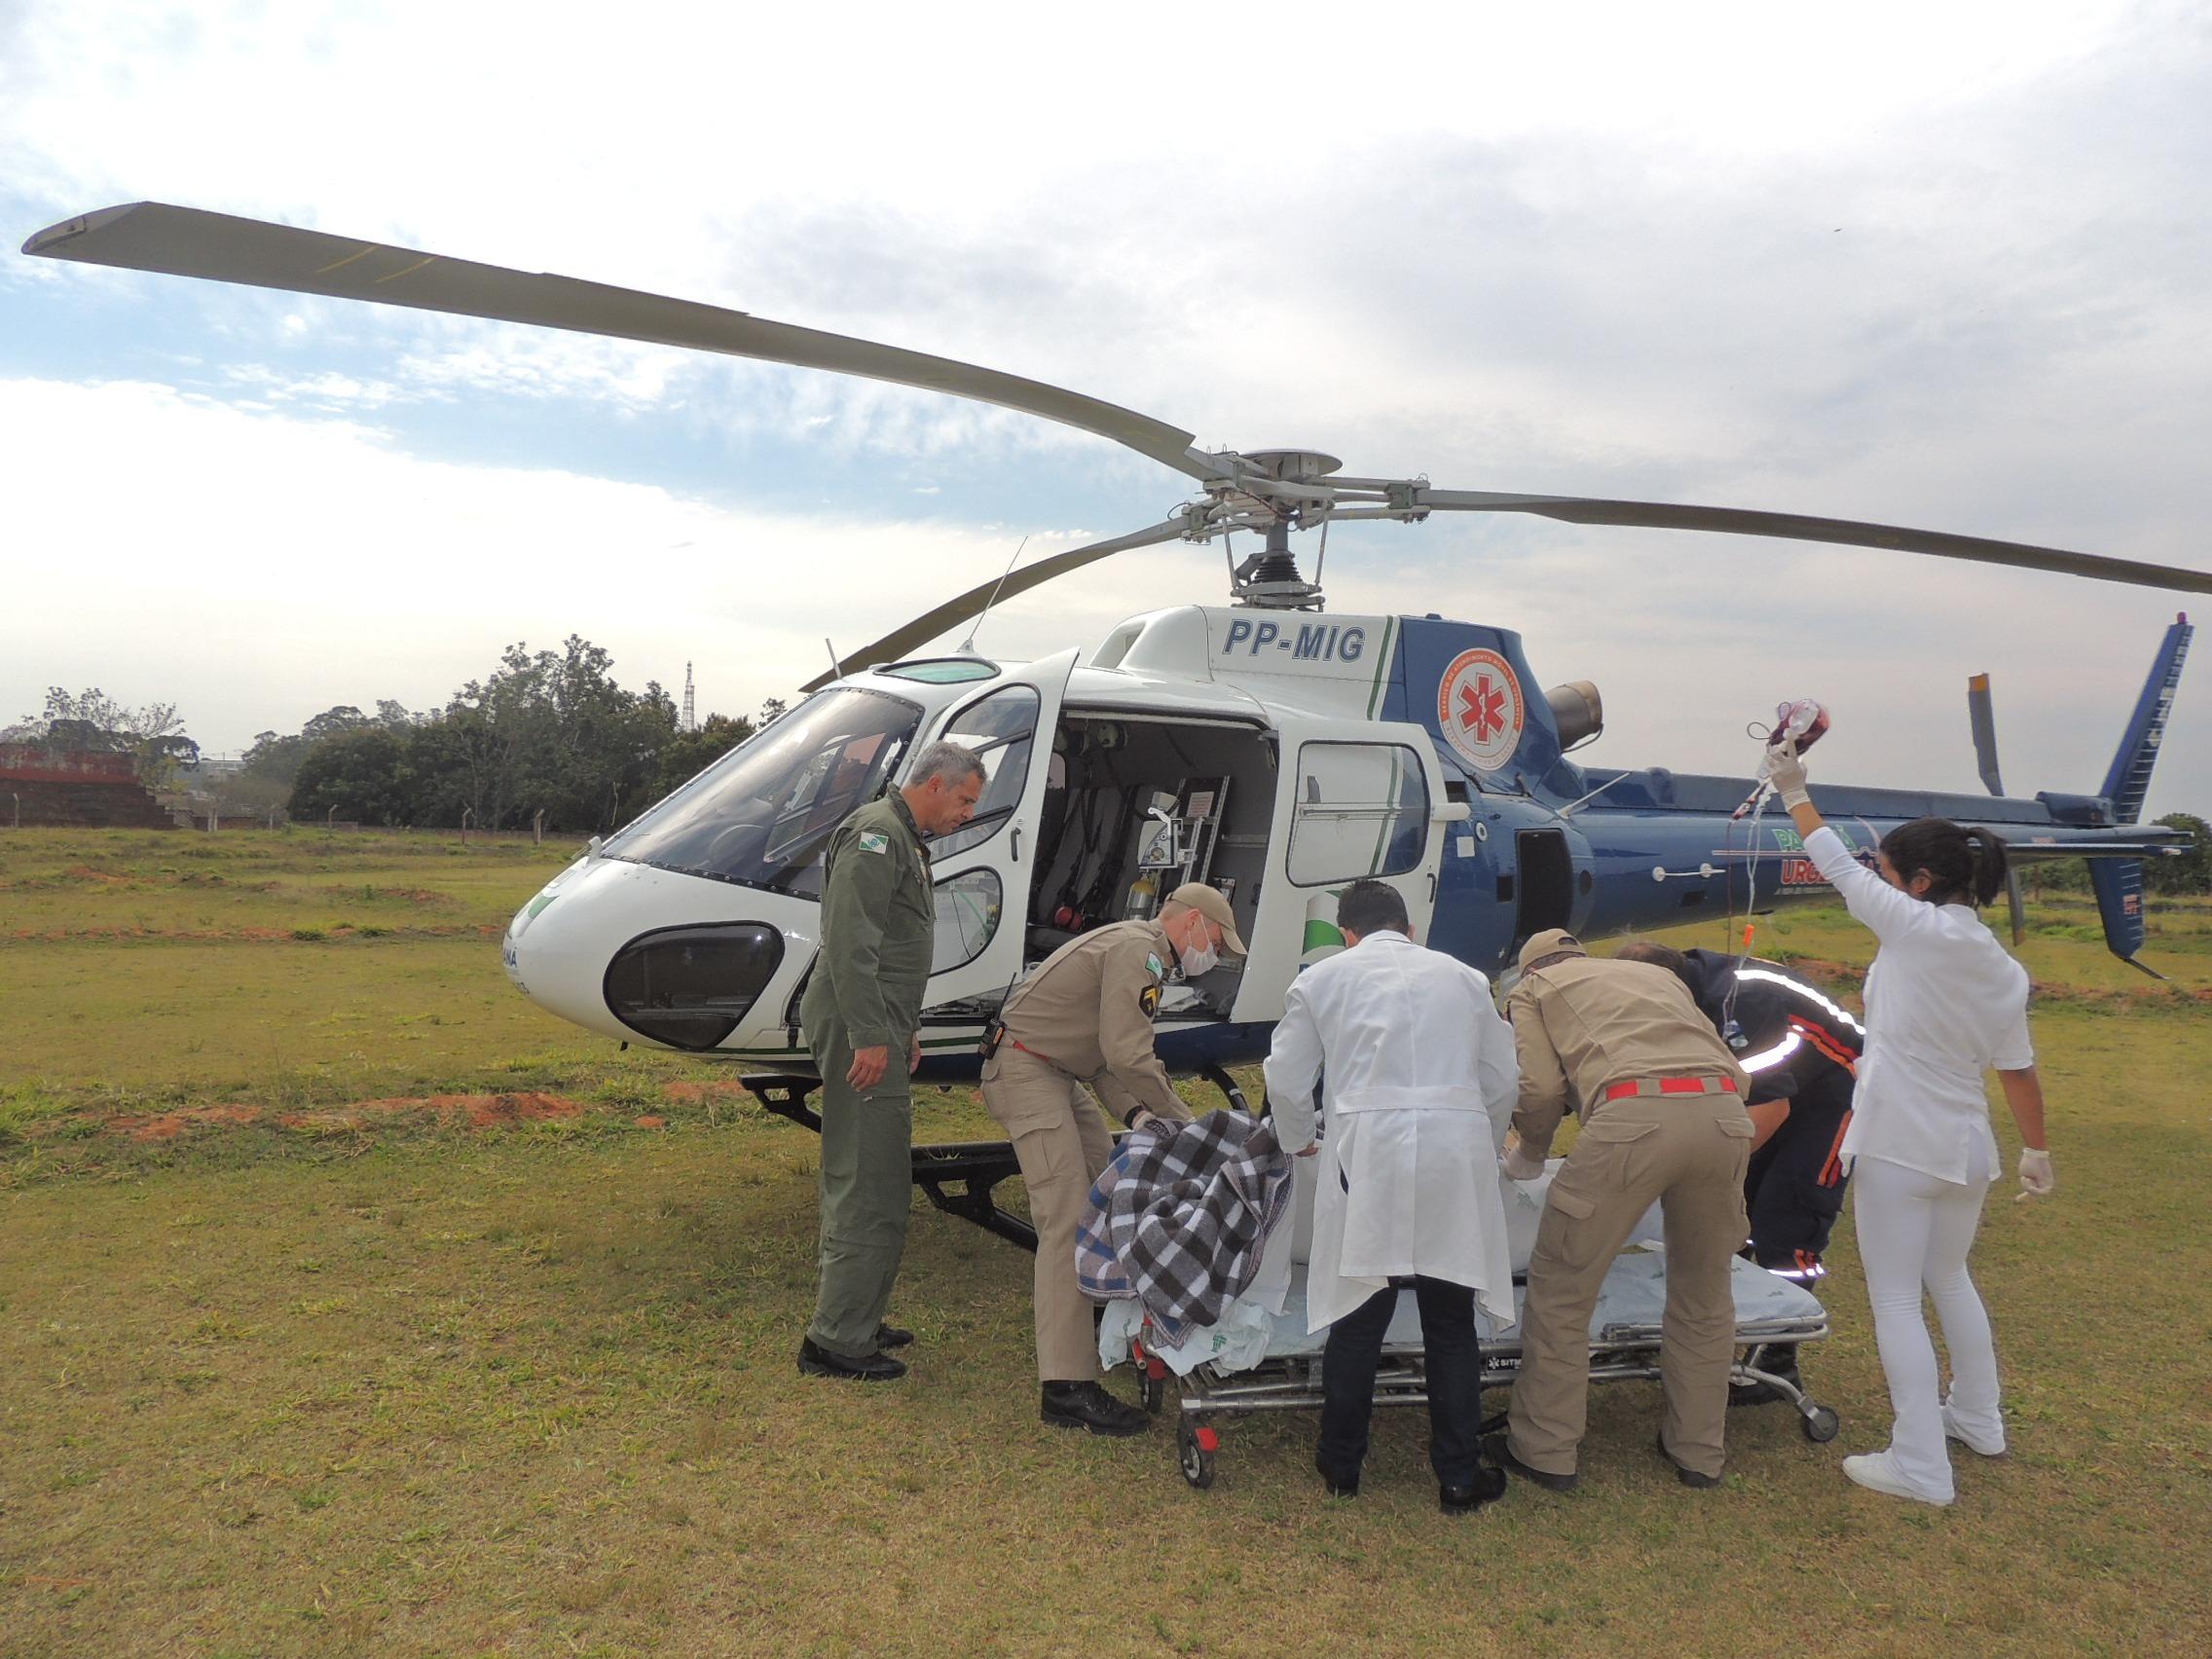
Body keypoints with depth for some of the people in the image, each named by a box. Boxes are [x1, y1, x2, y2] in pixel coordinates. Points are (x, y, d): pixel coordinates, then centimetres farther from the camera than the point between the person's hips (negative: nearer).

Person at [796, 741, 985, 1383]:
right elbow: (850, 944, -23)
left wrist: (907, 1029, 25)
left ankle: (855, 1322, 27)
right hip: (860, 1032, -11)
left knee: (861, 1179, 16)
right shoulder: (876, 835, -14)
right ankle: (835, 1341, -1)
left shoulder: (908, 841, 20)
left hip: (880, 1031, 11)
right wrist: (871, 1037, -25)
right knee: (870, 1188, -8)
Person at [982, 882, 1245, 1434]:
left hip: (1060, 1076, 11)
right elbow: (1129, 1056, -24)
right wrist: (1186, 1121, -13)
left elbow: (1105, 1054, 15)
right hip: (1025, 1073, -11)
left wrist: (1134, 1113, 0)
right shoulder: (1137, 949, -16)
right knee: (1068, 1218, -16)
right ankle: (1068, 1388, -17)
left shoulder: (1140, 952, 18)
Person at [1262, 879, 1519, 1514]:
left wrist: (1300, 1141, 31)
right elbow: (1503, 1078, 20)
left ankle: (1340, 1466, 23)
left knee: (1357, 1321, 10)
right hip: (1457, 1150, 2)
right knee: (1452, 1326, 11)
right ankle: (1459, 1478, 20)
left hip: (1368, 1152, -2)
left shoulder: (1323, 978, 14)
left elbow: (1286, 1079, 12)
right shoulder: (1462, 976, 20)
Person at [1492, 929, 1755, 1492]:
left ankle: (1545, 1450, 18)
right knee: (1703, 1291, 23)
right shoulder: (1657, 974, 36)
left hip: (1633, 1113, -5)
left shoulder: (1535, 986, 24)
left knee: (1561, 1285, 10)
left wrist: (1530, 1154, 23)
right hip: (1724, 1113, 5)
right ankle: (1698, 1452, 33)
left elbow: (1541, 1087, 6)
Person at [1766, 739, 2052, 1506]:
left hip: (1898, 1146, -7)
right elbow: (2018, 1069, 10)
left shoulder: (1915, 930, -15)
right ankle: (1978, 1418, 42)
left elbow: (1839, 868, -5)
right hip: (1966, 1148, 8)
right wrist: (2037, 1150, 21)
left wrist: (1794, 792, 6)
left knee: (1896, 1300, 1)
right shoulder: (2003, 968, 4)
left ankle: (1920, 1465, 4)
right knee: (1949, 1280, 27)